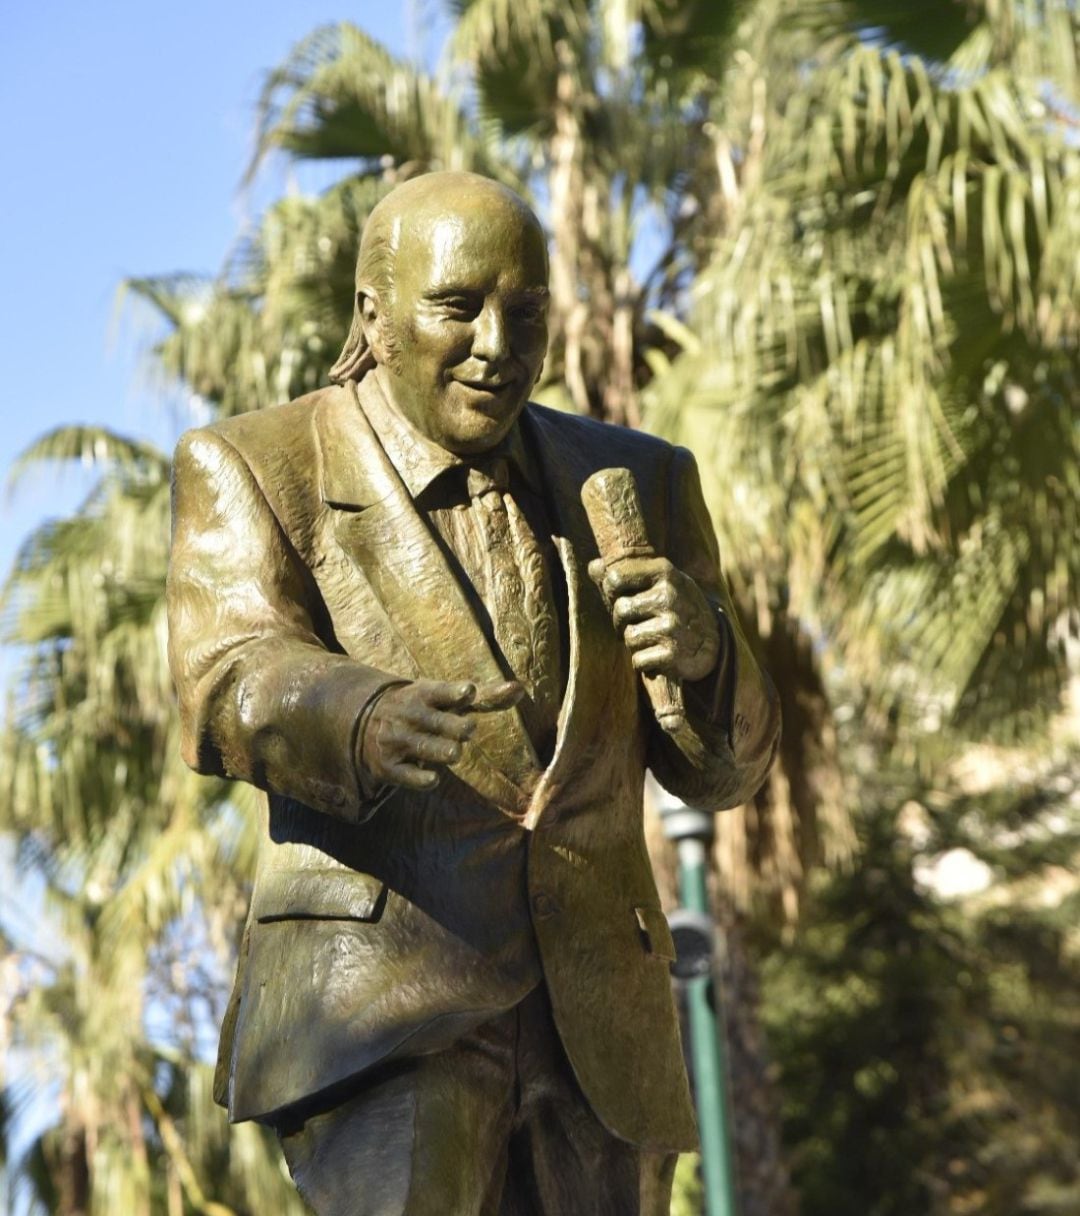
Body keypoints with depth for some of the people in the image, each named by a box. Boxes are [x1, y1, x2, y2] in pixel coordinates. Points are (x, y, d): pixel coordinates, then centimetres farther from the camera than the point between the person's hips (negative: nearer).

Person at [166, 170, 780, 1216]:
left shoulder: (635, 483, 10)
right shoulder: (253, 471, 0)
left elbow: (724, 765, 7)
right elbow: (232, 694, -17)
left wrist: (700, 649, -17)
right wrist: (371, 719, -40)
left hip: (596, 1028, 4)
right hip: (377, 1001, -4)